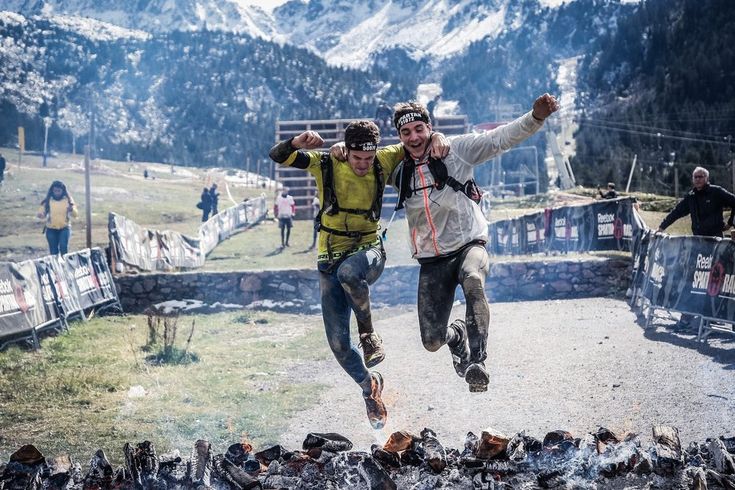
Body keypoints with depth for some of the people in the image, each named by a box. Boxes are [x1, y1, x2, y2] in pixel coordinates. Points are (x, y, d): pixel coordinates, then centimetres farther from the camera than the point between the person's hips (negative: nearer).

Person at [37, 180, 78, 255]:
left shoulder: (68, 199, -2)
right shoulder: (48, 201, -1)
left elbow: (75, 214, -3)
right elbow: (42, 214, 2)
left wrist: (72, 210, -25)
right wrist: (40, 215, -22)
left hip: (65, 228, -1)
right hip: (51, 229, 1)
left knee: (63, 247, -21)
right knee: (53, 251, 7)